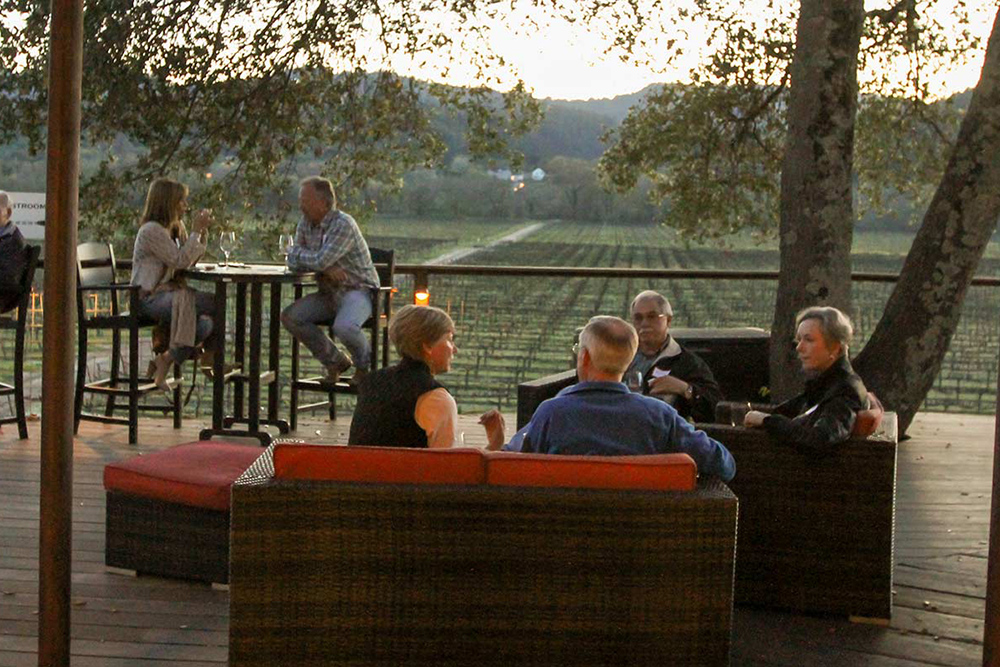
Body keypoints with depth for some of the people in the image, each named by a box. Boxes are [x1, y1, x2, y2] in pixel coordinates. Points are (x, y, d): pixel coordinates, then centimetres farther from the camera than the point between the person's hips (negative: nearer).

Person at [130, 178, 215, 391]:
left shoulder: (175, 227, 15)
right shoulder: (152, 230, -14)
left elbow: (192, 260, 17)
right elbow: (181, 261, -19)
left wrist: (202, 231, 6)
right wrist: (196, 230, -12)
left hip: (168, 292, 9)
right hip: (149, 299, -9)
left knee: (204, 323, -19)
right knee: (213, 303, -26)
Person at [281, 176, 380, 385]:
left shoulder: (343, 224, -19)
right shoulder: (305, 224, 7)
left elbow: (319, 261, -27)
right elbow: (293, 262, 1)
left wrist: (299, 253, -6)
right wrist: (325, 267, -16)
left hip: (357, 290, -8)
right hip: (328, 293, 8)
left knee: (343, 327, -35)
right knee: (289, 317, -11)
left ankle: (364, 364, 1)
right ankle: (334, 361, 5)